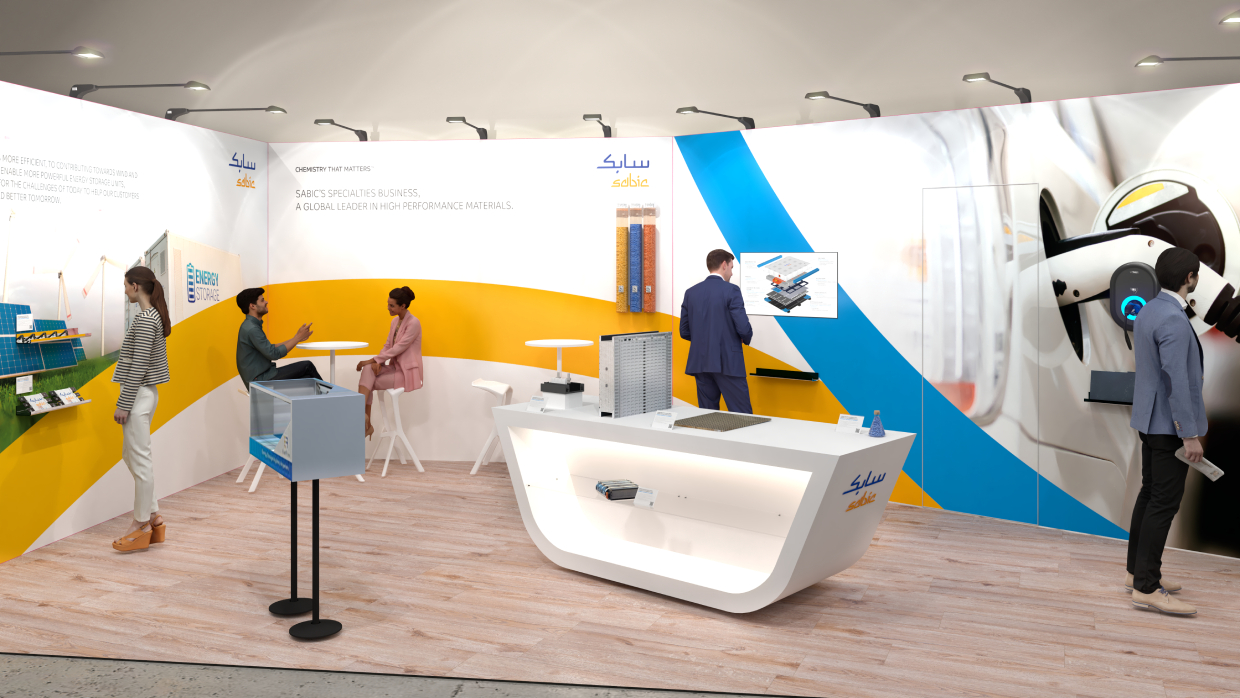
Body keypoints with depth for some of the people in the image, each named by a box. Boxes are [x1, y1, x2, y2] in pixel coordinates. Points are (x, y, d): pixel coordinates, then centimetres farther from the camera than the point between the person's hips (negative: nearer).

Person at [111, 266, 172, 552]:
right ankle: (153, 517, 21)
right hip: (146, 393, 10)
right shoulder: (156, 316, 13)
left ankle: (142, 527, 7)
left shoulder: (144, 320, -17)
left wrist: (123, 405, -17)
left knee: (140, 460, -2)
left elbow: (138, 367, -20)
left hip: (139, 395, -10)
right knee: (130, 455, 16)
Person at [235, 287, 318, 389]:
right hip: (259, 380, -10)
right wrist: (297, 337, -13)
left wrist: (296, 339, 14)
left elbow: (269, 348, 19)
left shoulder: (253, 325, 13)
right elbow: (274, 354, -21)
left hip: (264, 376, 10)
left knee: (308, 379, 1)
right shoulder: (251, 329, -20)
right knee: (307, 366, -8)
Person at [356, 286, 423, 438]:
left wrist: (372, 360, -19)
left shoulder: (413, 323, -16)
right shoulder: (395, 321, 10)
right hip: (395, 367, 7)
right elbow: (388, 345, 9)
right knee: (368, 370, -19)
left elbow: (398, 348, -20)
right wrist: (377, 363, -10)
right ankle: (365, 424, -20)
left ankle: (365, 423, -9)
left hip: (407, 372, -7)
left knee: (367, 383, -17)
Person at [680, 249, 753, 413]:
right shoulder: (731, 291, -8)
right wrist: (746, 338, 9)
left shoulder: (691, 292, 8)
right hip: (728, 363, -5)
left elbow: (684, 332, 10)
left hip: (700, 362, 6)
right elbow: (743, 327, -13)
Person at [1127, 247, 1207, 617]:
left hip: (1151, 419, 10)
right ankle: (1147, 587, -3)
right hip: (1169, 424, -10)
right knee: (1165, 502, -6)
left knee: (1150, 493, 15)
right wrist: (1190, 434, -21)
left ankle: (1139, 570, 24)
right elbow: (1177, 380, -24)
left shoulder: (1148, 310, 9)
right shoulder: (1173, 320, -21)